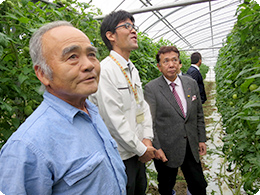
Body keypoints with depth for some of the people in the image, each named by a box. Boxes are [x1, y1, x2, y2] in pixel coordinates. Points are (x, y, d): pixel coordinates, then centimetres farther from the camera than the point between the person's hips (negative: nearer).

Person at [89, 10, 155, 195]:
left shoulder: (132, 69, 8)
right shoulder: (104, 70, -21)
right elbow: (114, 120, -24)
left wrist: (147, 138, -1)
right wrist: (141, 149, -14)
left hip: (139, 152, 8)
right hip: (121, 156, -8)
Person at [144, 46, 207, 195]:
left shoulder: (192, 83, 3)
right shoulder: (151, 88, -12)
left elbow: (199, 114, 10)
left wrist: (202, 139, 9)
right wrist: (156, 148, -13)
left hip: (191, 147, 4)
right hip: (166, 150, -3)